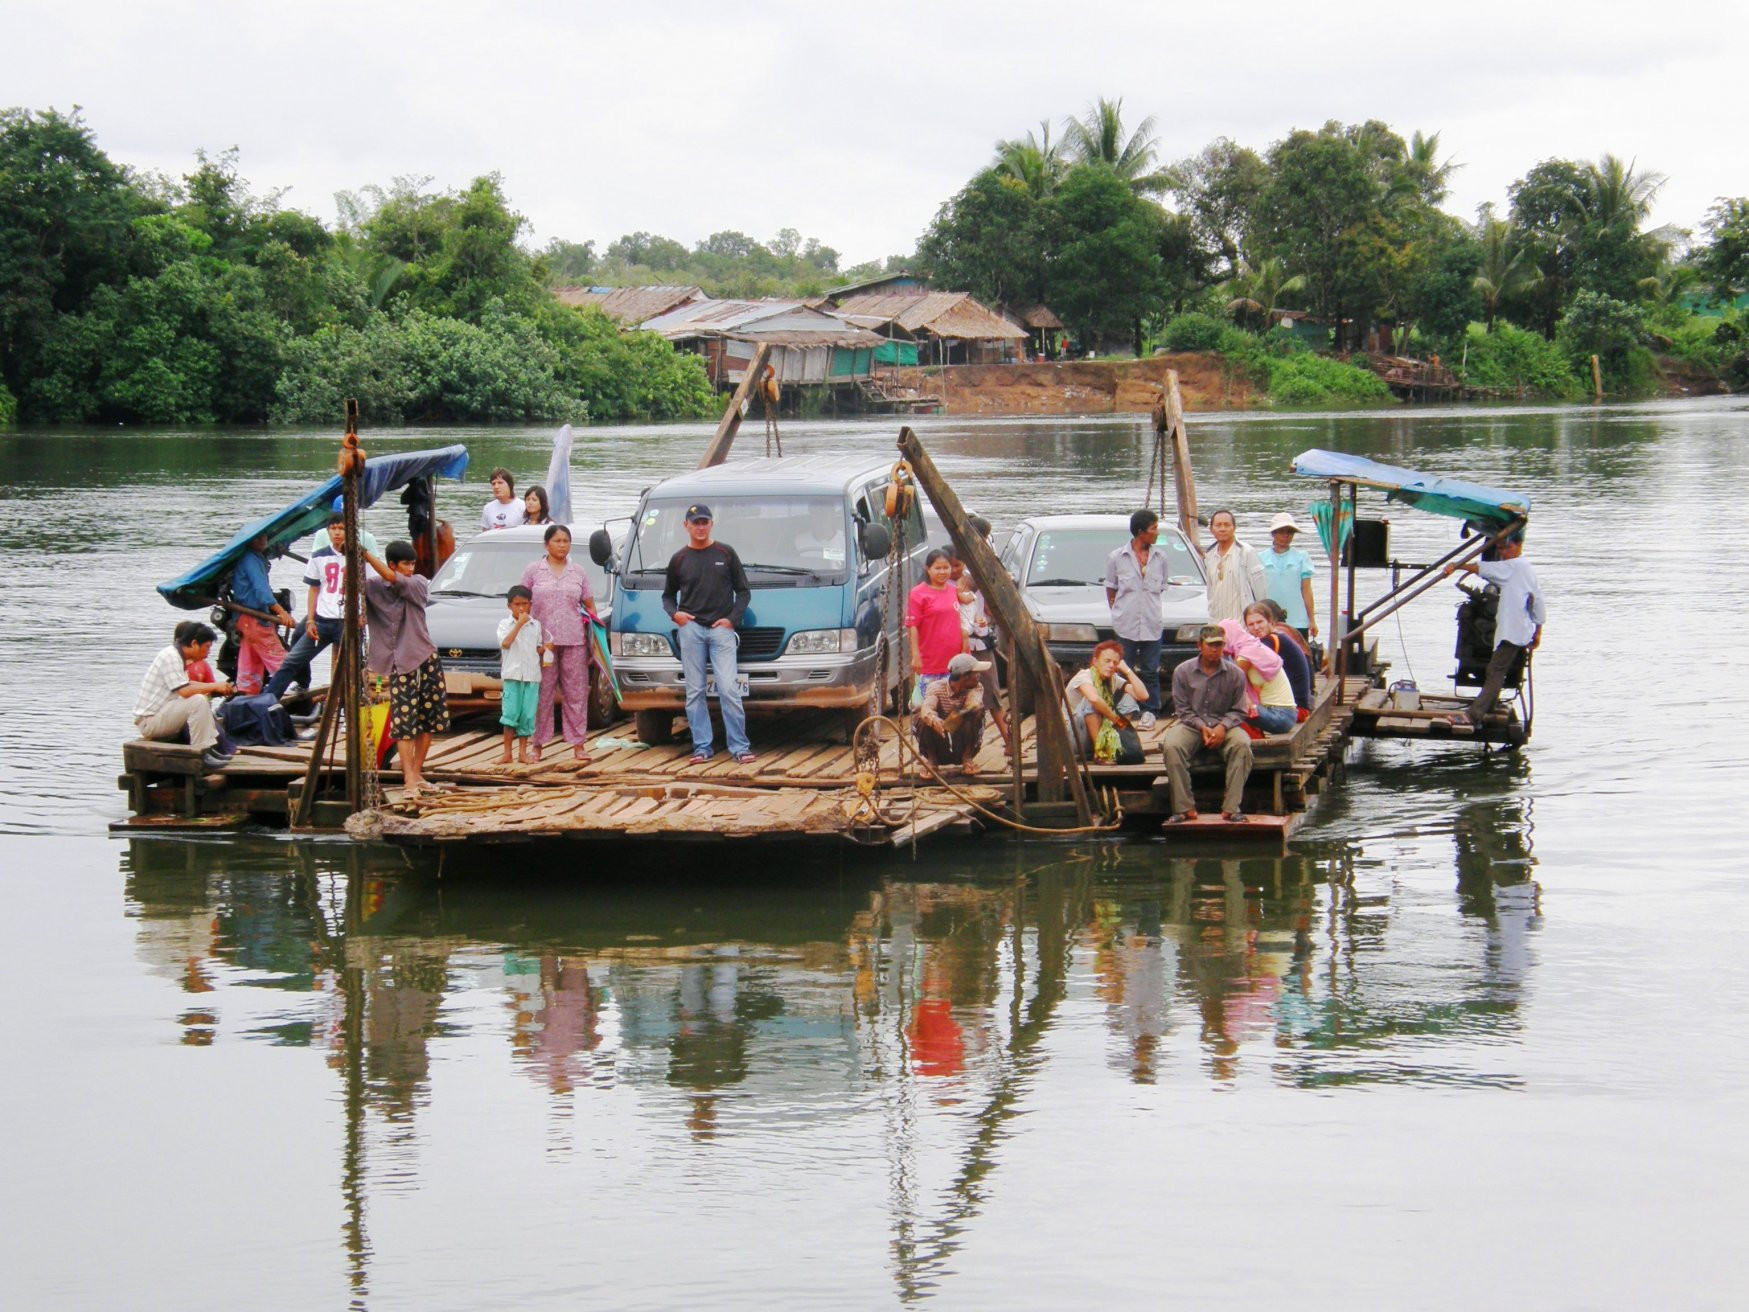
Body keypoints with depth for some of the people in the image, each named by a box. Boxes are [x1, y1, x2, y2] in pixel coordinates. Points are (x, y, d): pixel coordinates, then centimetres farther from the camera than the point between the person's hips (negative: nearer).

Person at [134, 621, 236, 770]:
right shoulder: (170, 656, -18)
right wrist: (214, 687, -16)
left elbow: (187, 686, 17)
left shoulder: (177, 656, 12)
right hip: (149, 721, -10)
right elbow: (184, 691, -27)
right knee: (198, 701, -25)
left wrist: (214, 690, 4)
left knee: (205, 702, 17)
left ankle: (212, 747, 7)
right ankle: (202, 753, -21)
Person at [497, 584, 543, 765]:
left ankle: (523, 752, 10)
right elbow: (505, 643, -15)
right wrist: (519, 624, -14)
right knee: (510, 713, -7)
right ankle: (507, 753, -1)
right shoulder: (505, 624, 2)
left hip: (532, 675, 3)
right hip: (512, 674, -3)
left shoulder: (535, 625, 12)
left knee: (527, 714, 3)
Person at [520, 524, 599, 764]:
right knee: (543, 693, 0)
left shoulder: (578, 572, 12)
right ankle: (537, 744, 7)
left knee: (576, 693, 1)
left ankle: (578, 744, 4)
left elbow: (589, 604, 16)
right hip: (543, 641, -2)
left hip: (574, 640, 2)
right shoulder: (533, 571, 5)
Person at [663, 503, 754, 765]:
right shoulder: (679, 559, 11)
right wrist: (674, 613, -1)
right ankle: (702, 746, 5)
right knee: (695, 692, 1)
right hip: (690, 628, 2)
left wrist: (732, 619, -3)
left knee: (729, 690, -9)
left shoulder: (726, 553, 8)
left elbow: (743, 591, 10)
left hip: (722, 629, -2)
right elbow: (668, 595, 20)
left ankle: (739, 747, -8)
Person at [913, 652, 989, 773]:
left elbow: (975, 703, -32)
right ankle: (932, 760, -11)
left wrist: (959, 713, -53)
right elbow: (926, 708, -36)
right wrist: (933, 720, -59)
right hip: (938, 749, -1)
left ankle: (967, 759, -13)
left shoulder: (975, 688, -8)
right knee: (920, 716, -28)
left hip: (962, 748, 1)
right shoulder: (937, 687, -15)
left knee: (977, 711, -23)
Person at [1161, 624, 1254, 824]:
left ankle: (1231, 807, -31)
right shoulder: (1183, 672, 2)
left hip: (1224, 726, 0)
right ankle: (1185, 808, -28)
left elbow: (1238, 711, 5)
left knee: (1242, 744, -33)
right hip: (1191, 724, 0)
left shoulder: (1235, 674, 3)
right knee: (1172, 746, -32)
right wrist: (1201, 727, -15)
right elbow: (1182, 709, 2)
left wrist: (1222, 727, -16)